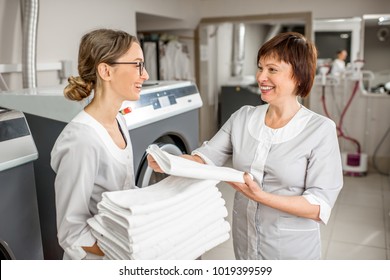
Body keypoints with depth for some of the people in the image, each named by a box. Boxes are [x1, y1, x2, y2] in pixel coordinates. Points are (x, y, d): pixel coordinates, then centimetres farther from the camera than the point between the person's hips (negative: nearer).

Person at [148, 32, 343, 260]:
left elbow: (320, 206, -18)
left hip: (292, 249, -3)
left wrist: (261, 196, -30)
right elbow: (206, 158, -5)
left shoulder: (321, 129, -16)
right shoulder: (242, 117, -3)